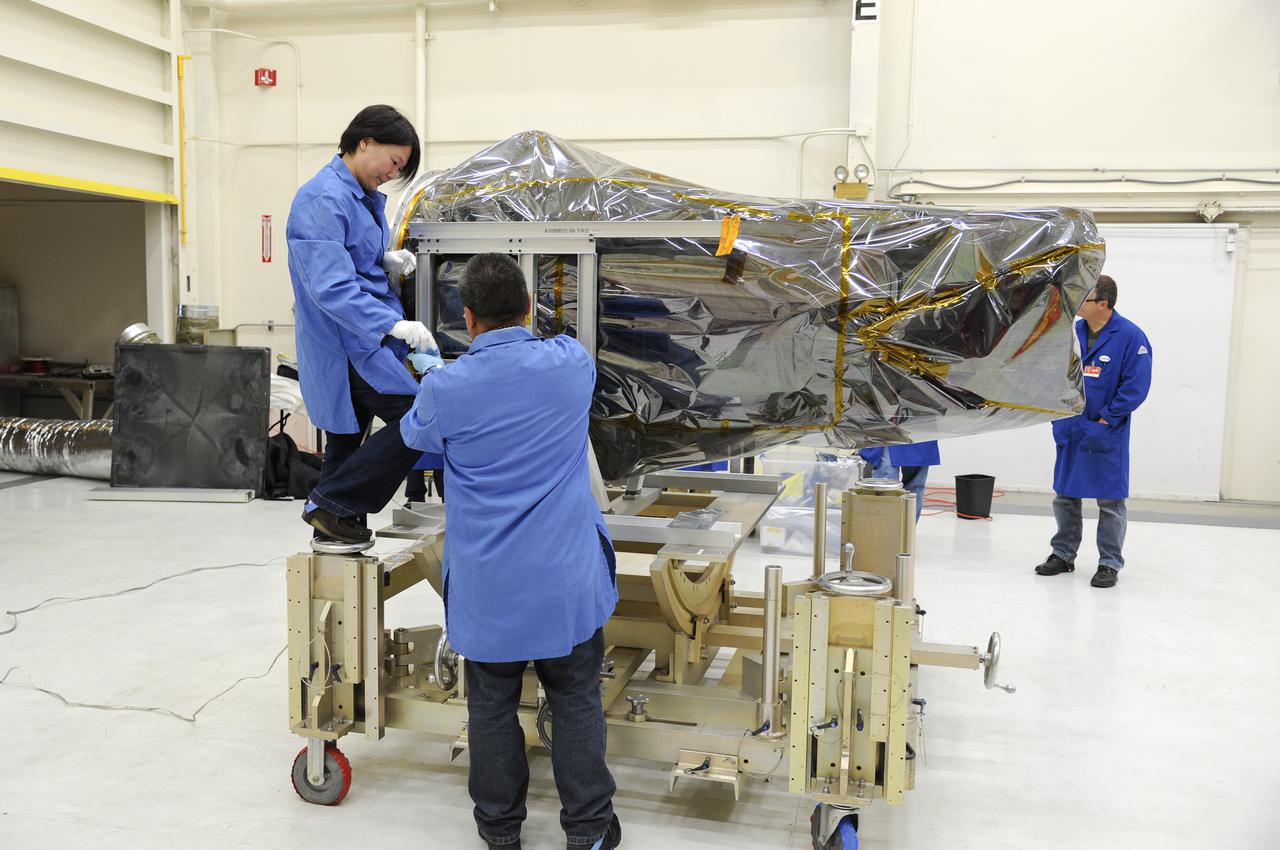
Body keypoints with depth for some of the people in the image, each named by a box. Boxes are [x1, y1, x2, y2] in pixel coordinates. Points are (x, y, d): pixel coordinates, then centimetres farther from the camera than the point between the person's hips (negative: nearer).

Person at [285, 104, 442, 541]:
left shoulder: (362, 194, 11)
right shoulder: (323, 201, -19)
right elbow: (330, 286, -27)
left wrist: (386, 260, 6)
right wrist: (392, 324, -33)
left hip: (366, 335, 10)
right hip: (349, 342, -10)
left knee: (349, 436, 17)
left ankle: (334, 518, 30)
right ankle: (331, 503, -2)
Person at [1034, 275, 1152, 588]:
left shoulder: (1131, 337, -13)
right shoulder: (1071, 333, 3)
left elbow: (1136, 387, -14)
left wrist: (1105, 421, -14)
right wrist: (1059, 418, 1)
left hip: (1107, 433, -5)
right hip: (1069, 430, 5)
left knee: (1110, 500, 4)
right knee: (1064, 495, 14)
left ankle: (1110, 564, 15)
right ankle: (1062, 554, 29)